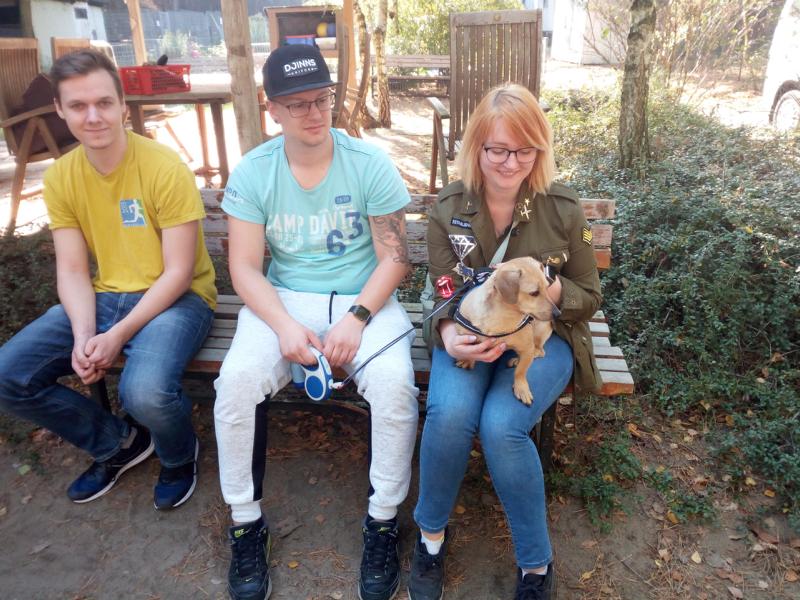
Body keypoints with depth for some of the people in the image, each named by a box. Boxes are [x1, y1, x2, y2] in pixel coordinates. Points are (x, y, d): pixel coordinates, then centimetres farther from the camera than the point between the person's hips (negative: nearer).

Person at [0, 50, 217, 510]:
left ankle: (180, 455, 6)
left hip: (176, 298, -5)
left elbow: (178, 273, -15)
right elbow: (72, 272, 1)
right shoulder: (61, 177, 1)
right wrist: (83, 336, -17)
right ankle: (119, 443, 14)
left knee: (145, 390, -33)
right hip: (103, 297, 6)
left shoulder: (166, 169, -15)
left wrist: (118, 335, -21)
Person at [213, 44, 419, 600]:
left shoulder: (371, 163, -5)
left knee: (395, 384, -29)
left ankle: (383, 522, -5)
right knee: (236, 382, -25)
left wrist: (357, 317, -20)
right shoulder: (252, 172, -1)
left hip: (364, 299, -1)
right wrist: (284, 325, -20)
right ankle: (246, 524, -2)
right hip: (283, 300, 1)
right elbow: (245, 267, -3)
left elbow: (394, 257, -6)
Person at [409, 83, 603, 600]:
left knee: (500, 425, -29)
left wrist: (553, 292, -21)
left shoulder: (564, 210, -4)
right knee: (449, 413, -30)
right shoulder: (448, 209, -2)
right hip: (469, 335, 1)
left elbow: (589, 297, 4)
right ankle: (431, 534, 1)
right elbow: (443, 295, -2)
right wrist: (450, 335, -27)